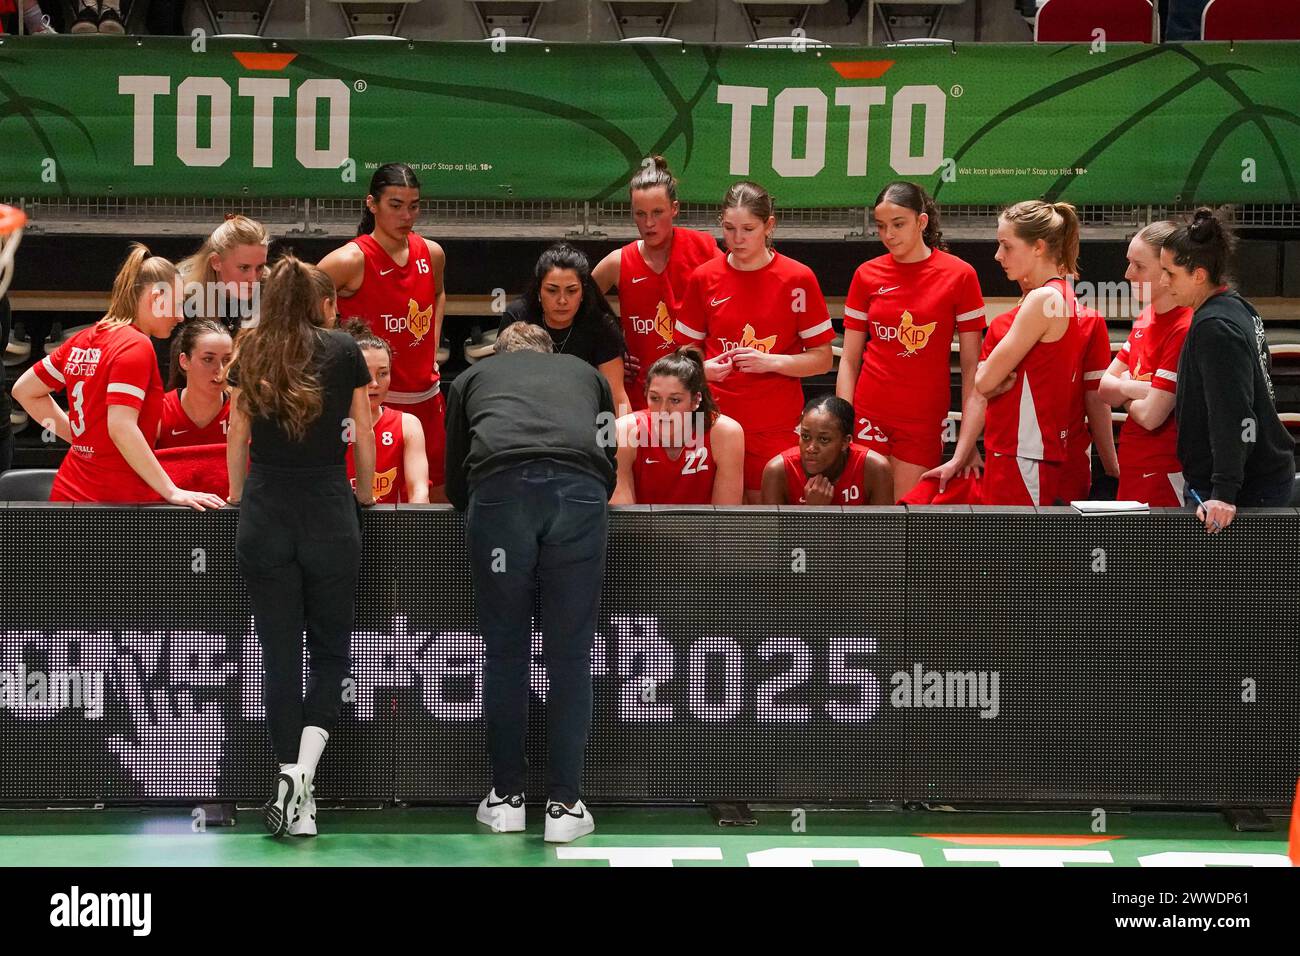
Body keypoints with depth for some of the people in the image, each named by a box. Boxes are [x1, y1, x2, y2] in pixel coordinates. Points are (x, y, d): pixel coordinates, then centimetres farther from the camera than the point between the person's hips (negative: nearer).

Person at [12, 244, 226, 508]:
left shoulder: (82, 340, 12)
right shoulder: (136, 346, -12)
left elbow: (24, 390, 22)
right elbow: (122, 427, -22)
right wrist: (172, 492, -20)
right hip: (117, 498, -8)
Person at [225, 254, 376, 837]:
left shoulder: (249, 355, 7)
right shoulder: (343, 351, 1)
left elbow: (237, 441, 15)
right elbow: (363, 438, 5)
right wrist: (365, 496, 22)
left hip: (264, 514, 2)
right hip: (329, 515, -2)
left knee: (279, 657, 6)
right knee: (330, 652, 9)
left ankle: (295, 798, 5)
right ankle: (302, 770, -14)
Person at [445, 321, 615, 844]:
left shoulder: (473, 377, 33)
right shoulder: (586, 373, 35)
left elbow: (455, 482, 35)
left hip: (500, 487, 0)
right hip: (580, 491, 0)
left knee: (505, 653, 12)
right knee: (570, 655, 8)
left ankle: (506, 797, 17)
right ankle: (565, 805, 8)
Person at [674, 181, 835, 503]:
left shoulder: (797, 278, -2)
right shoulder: (704, 277, 5)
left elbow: (822, 359, 0)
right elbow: (687, 350, 15)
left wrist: (771, 361, -14)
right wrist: (704, 368, -7)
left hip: (776, 427, -2)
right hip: (717, 421, 2)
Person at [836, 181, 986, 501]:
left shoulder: (959, 275, -2)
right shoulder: (867, 274, 5)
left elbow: (971, 366, 0)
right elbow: (849, 360, 8)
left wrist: (968, 440, -5)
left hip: (924, 420, -2)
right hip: (869, 414, 2)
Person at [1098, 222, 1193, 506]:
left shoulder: (1184, 330, -18)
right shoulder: (1146, 317, 11)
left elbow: (1151, 416, -20)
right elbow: (1105, 386, 12)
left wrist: (1123, 393, 1)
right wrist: (1133, 389, -10)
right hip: (1132, 471, 9)